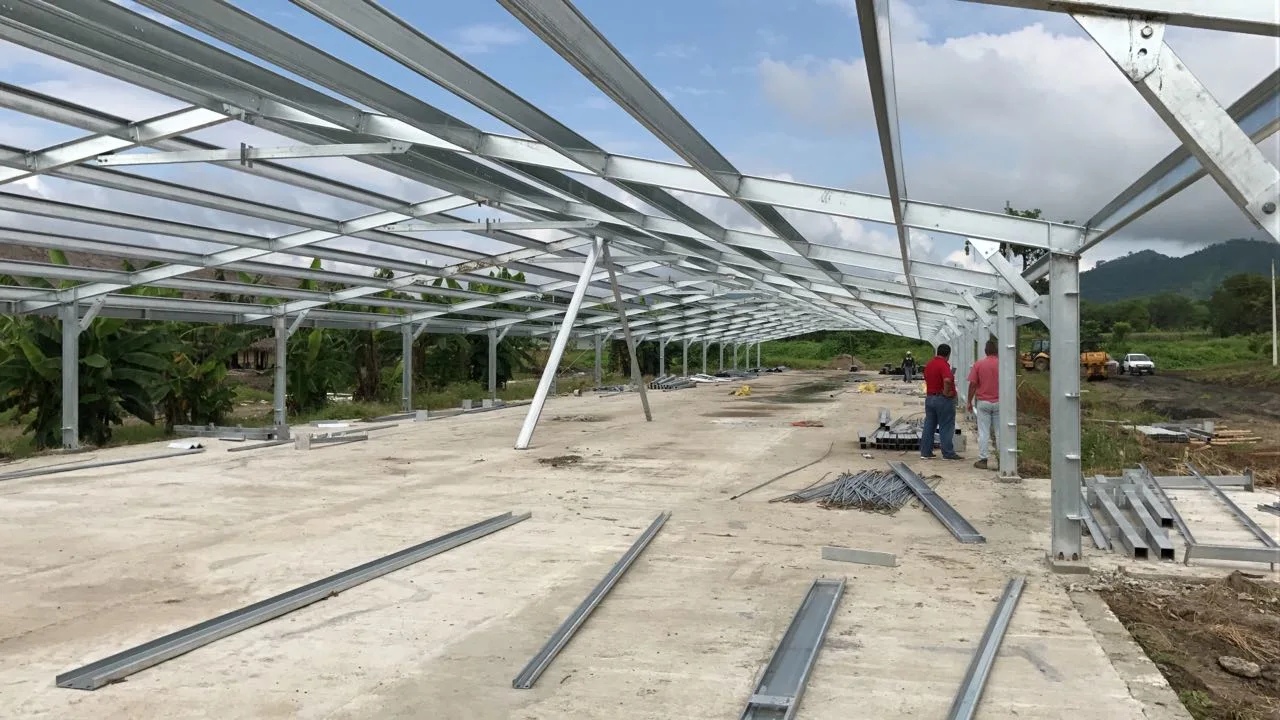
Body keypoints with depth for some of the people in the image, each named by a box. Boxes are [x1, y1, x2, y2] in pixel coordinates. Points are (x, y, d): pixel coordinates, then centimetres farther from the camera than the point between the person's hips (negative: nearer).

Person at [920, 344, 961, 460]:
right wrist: (946, 392, -20)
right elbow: (947, 380, -34)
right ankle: (948, 453, 4)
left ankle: (925, 452, 11)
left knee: (929, 426, 10)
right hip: (943, 399, -7)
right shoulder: (944, 365, -18)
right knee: (946, 427, 0)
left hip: (929, 398, 7)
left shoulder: (929, 364, 8)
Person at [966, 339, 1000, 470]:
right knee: (1000, 432, 7)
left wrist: (969, 402, 3)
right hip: (999, 402, 1)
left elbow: (973, 384, -6)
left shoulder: (978, 364, -5)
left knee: (983, 432, 3)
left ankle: (982, 460, 3)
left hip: (983, 402, -1)